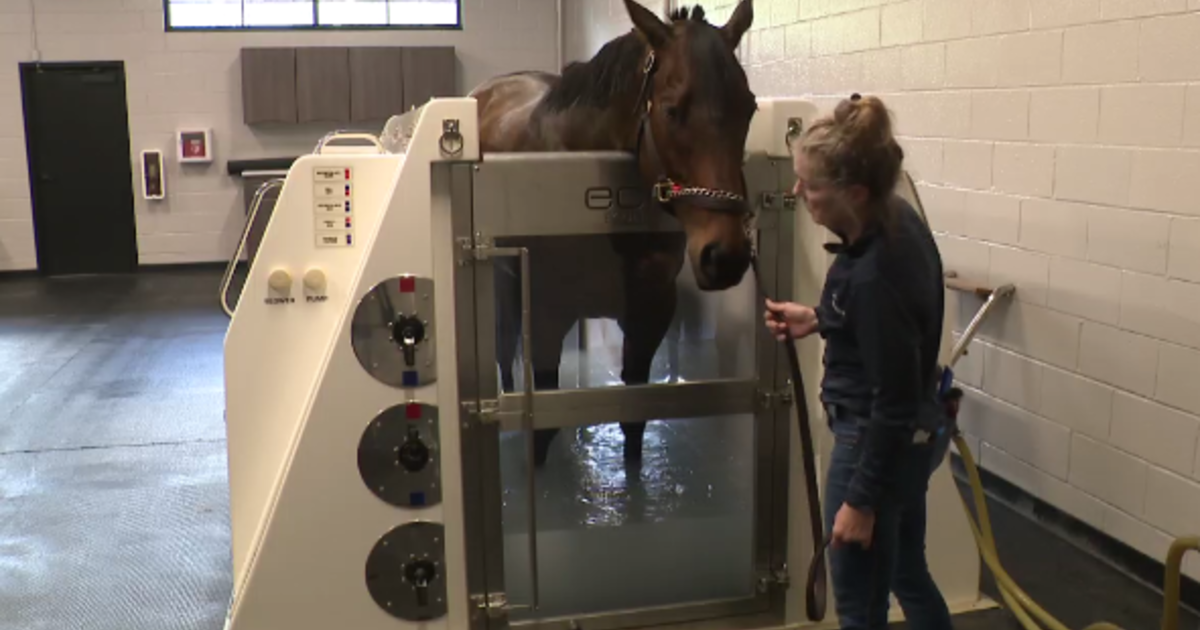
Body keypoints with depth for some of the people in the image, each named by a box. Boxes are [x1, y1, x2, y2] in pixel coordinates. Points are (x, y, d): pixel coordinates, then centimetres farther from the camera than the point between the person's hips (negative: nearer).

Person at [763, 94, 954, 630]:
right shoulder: (896, 220, -3)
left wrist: (861, 499, -16)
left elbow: (894, 403, -24)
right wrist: (816, 320, 7)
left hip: (881, 445, -9)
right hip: (915, 436, 9)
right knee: (907, 575, 26)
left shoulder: (877, 273, -31)